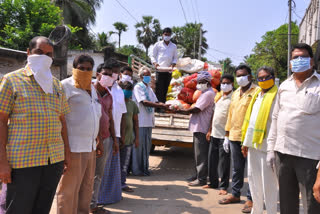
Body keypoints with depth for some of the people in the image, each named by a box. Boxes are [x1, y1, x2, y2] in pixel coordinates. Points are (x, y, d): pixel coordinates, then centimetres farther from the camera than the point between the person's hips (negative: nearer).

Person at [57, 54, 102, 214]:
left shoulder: (92, 89, 17)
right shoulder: (66, 86, -7)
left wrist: (98, 141, 22)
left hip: (90, 146, 8)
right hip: (73, 147, -8)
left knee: (87, 185, 16)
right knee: (69, 188, -1)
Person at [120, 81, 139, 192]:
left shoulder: (133, 104, 9)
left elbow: (136, 122, 12)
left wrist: (137, 137, 8)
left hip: (128, 138, 4)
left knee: (125, 163, 9)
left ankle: (122, 183, 19)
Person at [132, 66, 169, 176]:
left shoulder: (149, 89, 19)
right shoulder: (138, 87, -6)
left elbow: (155, 102, 15)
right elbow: (144, 102, -17)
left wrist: (165, 105, -6)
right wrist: (161, 106, -22)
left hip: (149, 121, 8)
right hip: (140, 122, -8)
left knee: (147, 145, 12)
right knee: (139, 145, -3)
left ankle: (144, 168, 22)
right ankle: (136, 170, 7)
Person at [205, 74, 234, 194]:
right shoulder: (218, 96, 13)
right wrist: (210, 130, 17)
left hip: (225, 134, -7)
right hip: (214, 133, 7)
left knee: (224, 161, 1)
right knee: (212, 160, 13)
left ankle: (223, 186, 12)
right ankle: (213, 182, 27)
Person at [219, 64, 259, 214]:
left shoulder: (256, 92, -5)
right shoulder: (235, 93, 16)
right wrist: (227, 136, 16)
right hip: (234, 136, 7)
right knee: (236, 168, 16)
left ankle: (251, 198, 13)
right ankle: (235, 194, 28)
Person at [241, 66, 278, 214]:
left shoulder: (276, 96, -9)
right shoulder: (257, 96, 16)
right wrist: (246, 142, 17)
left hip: (267, 145, -8)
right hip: (253, 144, 8)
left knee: (268, 182, 1)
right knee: (253, 178, 16)